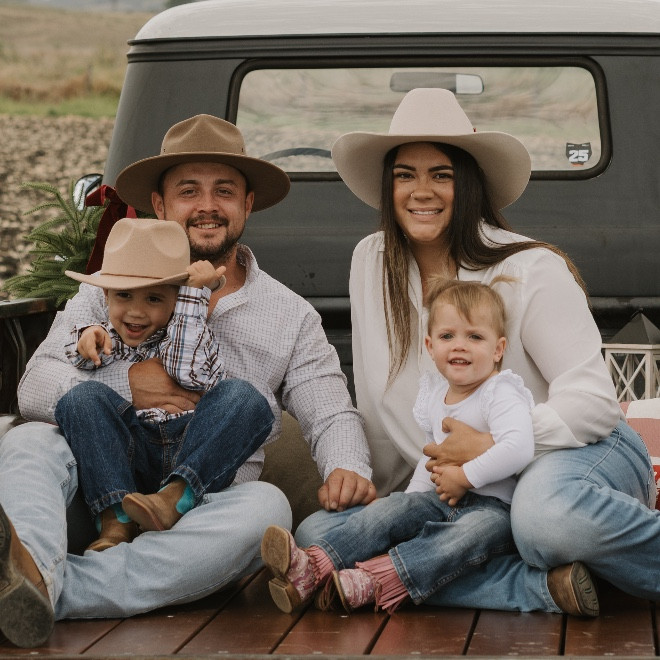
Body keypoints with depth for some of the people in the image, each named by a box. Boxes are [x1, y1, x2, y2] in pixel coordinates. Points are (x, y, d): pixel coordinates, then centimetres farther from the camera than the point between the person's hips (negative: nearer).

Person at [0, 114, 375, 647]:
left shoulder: (290, 317, 16)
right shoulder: (112, 289, 14)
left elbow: (331, 416, 7)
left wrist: (349, 470, -17)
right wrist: (127, 387, -15)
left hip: (205, 513, 0)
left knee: (266, 507, -33)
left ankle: (53, 589, -48)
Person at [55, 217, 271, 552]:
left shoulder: (193, 337, 15)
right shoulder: (107, 339, 22)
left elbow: (193, 373, -6)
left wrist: (194, 293, -2)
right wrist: (87, 339, -12)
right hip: (125, 459, 1)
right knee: (82, 397, -23)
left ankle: (173, 500, -42)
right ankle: (116, 521, -37)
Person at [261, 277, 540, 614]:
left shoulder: (502, 394, -11)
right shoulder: (434, 392, 13)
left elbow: (518, 448, -29)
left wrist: (464, 476, -23)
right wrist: (413, 497, 12)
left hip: (495, 507, -7)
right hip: (443, 500, 7)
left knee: (478, 529, -37)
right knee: (391, 509, -15)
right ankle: (313, 567, -33)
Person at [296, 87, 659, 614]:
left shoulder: (530, 271, -8)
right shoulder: (371, 262, 6)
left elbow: (594, 401, -14)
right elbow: (379, 403, 16)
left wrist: (495, 448, -22)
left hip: (575, 452, -6)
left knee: (546, 507, -43)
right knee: (315, 533, -18)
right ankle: (547, 585, -26)